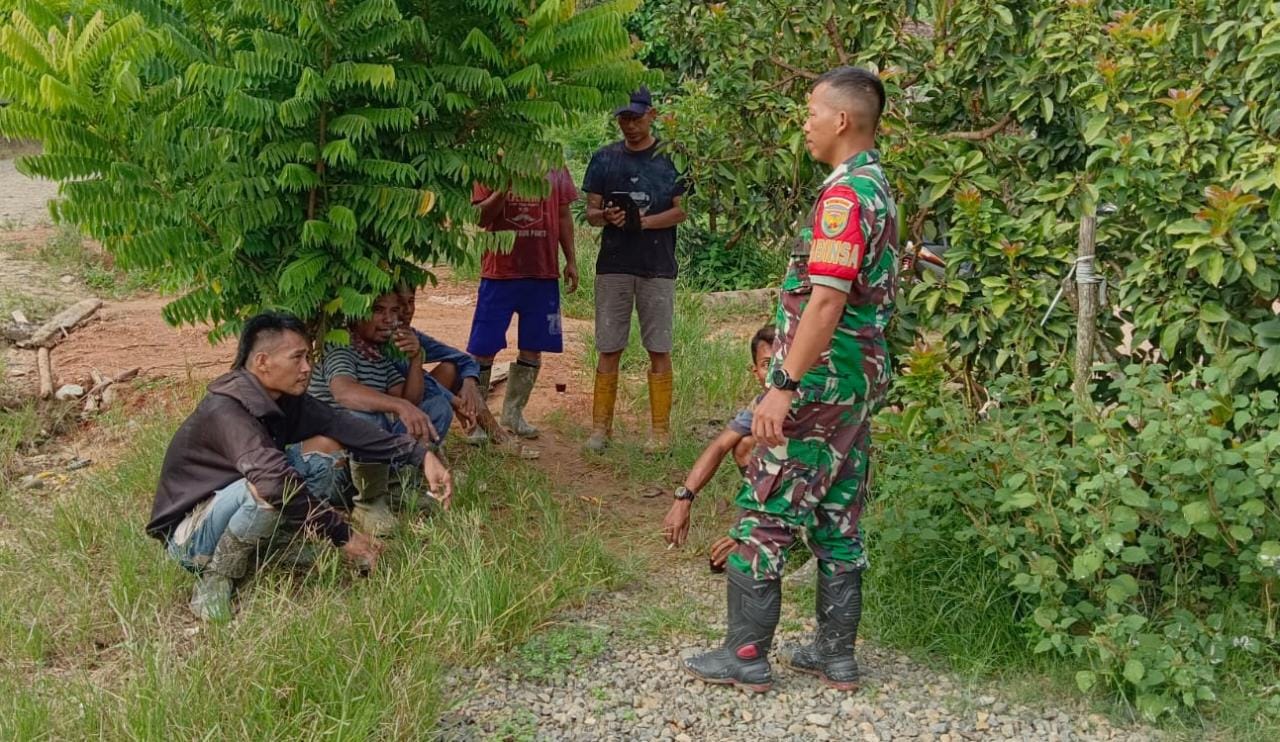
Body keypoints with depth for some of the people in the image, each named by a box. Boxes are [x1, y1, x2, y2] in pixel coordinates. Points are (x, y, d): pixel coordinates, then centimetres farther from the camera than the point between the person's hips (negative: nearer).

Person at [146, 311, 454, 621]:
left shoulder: (286, 400, -3)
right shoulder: (226, 410, -29)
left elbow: (344, 428, -9)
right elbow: (275, 481, -40)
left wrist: (420, 454, -20)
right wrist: (344, 536, -36)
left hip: (235, 510, 8)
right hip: (190, 534, -8)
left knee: (325, 447, -5)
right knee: (269, 489, -37)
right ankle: (216, 578, -12)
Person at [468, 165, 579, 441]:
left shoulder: (555, 168, 7)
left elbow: (564, 216, 12)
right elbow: (482, 217, -8)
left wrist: (571, 261, 9)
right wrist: (504, 188, -22)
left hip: (544, 272, 3)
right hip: (499, 271, -3)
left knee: (533, 347, 9)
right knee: (483, 347, -1)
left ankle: (513, 413, 24)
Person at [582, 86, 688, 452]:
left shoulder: (670, 158, 3)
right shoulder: (604, 159, 9)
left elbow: (683, 210, -2)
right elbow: (590, 212, 10)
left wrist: (643, 221, -17)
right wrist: (606, 216, -13)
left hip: (658, 267, -2)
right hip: (613, 265, 2)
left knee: (659, 351, 1)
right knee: (609, 350, 3)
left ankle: (661, 430, 7)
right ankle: (600, 427, 10)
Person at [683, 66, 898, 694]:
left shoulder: (843, 195, -18)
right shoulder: (879, 189, 14)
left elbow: (826, 302, -24)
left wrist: (784, 386, -24)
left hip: (821, 378, -10)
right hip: (861, 377, 10)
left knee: (765, 512, -1)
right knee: (837, 517, 13)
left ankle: (746, 655, 6)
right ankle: (836, 654, 20)